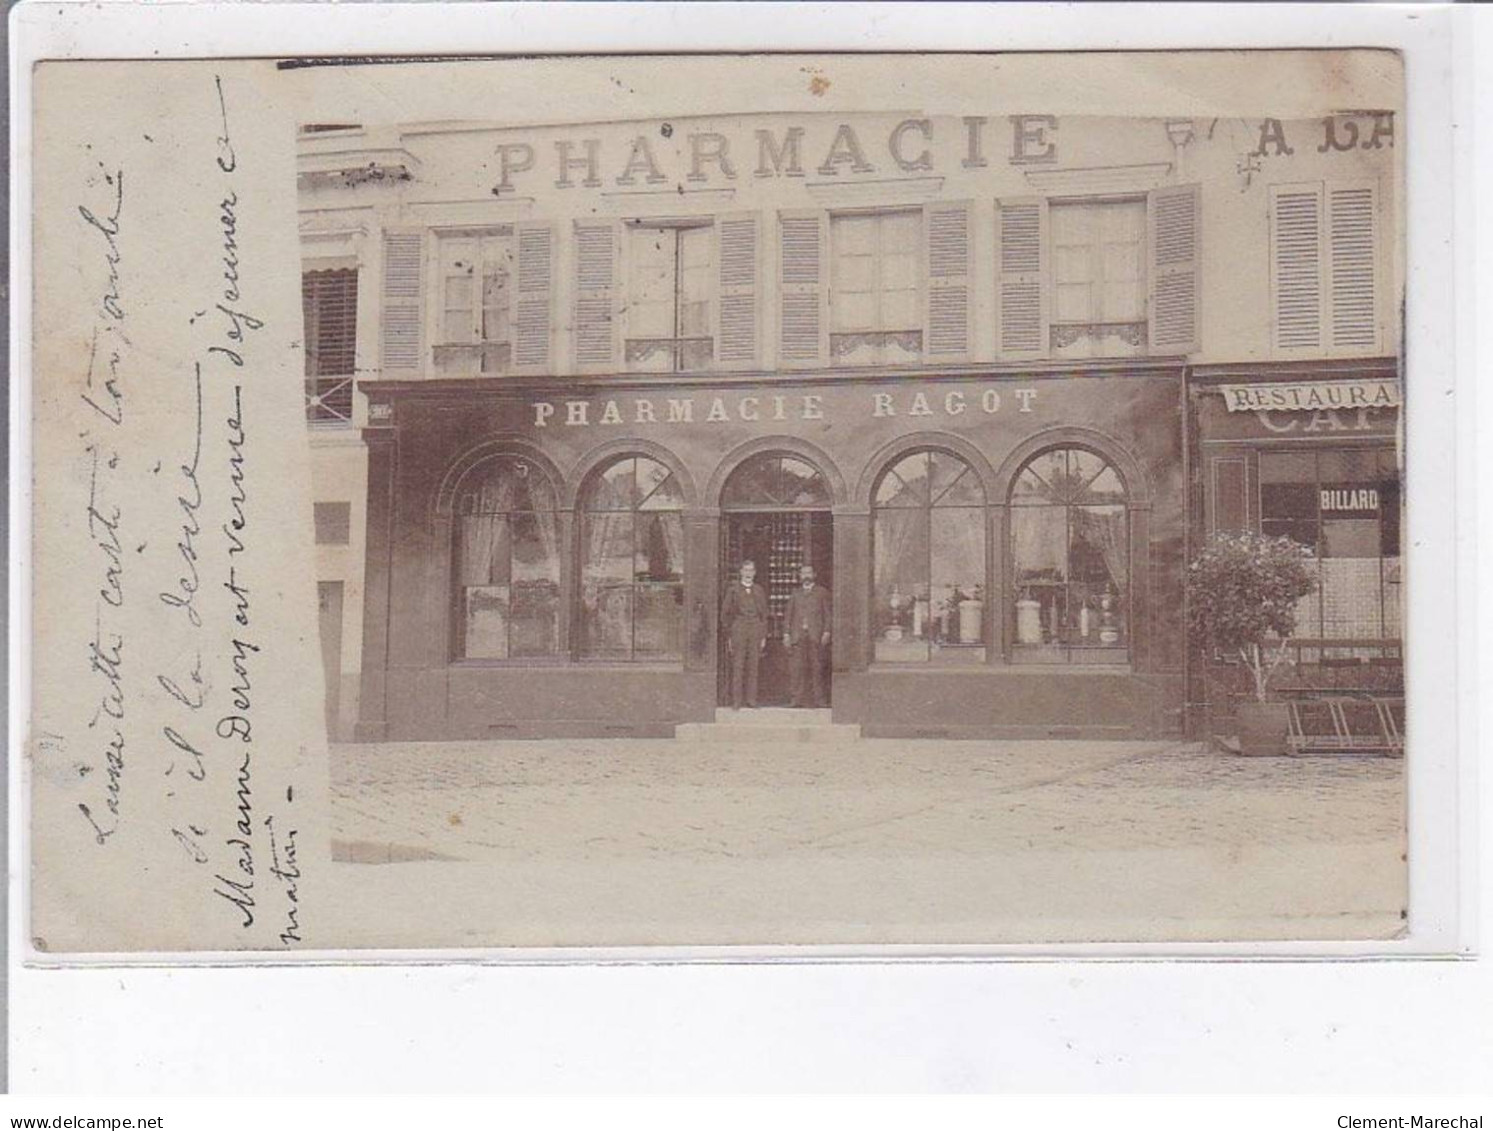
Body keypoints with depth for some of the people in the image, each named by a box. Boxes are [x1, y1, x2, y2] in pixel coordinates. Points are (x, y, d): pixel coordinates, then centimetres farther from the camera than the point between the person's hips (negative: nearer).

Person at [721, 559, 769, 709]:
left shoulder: (760, 591, 11)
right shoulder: (733, 590, 4)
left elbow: (764, 615, 13)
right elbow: (726, 615, 5)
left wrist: (764, 636, 7)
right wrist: (728, 636, -1)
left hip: (755, 632, 2)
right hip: (738, 633, -2)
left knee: (753, 667, 2)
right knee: (737, 668, -4)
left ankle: (751, 699, 7)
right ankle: (736, 701, -2)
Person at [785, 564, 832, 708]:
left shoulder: (822, 593, 11)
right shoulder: (795, 594, 18)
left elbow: (827, 614, 6)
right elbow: (789, 615, 15)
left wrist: (826, 632, -4)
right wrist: (786, 633, 6)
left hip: (816, 636, -2)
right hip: (798, 636, 2)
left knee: (816, 668, -5)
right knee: (798, 667, -4)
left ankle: (817, 699, -3)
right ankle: (798, 699, -3)